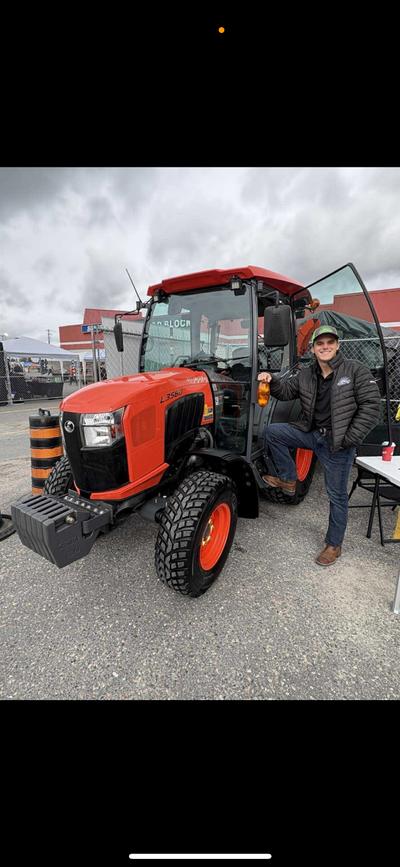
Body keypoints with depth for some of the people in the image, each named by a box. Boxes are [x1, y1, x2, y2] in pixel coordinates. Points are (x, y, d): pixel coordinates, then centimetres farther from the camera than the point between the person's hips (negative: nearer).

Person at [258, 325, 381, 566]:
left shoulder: (356, 370, -9)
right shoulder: (306, 375, 5)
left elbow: (371, 407, -12)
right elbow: (286, 391, 15)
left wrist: (348, 440, -16)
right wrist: (272, 381, -8)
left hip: (338, 443, -4)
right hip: (312, 434, 5)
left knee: (337, 494, 5)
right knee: (272, 431, -8)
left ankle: (334, 545, 24)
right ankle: (289, 479, 5)